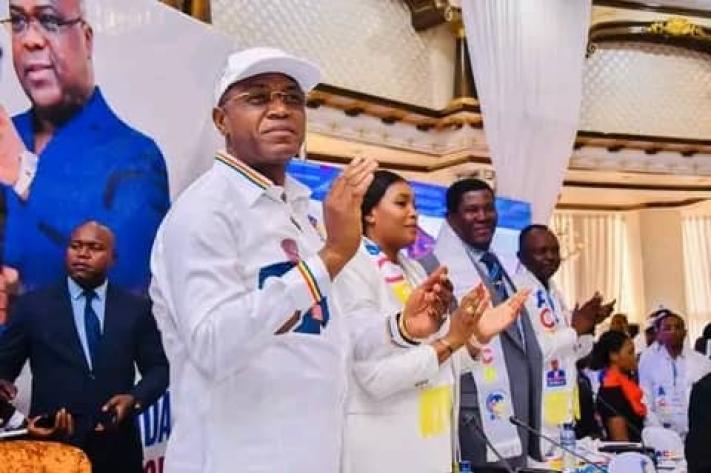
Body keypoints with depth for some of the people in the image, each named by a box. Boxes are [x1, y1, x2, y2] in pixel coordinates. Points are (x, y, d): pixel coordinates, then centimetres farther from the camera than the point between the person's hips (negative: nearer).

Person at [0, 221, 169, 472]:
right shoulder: (32, 305, 4)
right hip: (52, 444, -1)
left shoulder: (137, 308, 5)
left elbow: (158, 368, 7)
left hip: (117, 447, 1)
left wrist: (135, 398, -11)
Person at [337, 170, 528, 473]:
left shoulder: (414, 270, 10)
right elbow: (375, 376, -20)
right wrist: (449, 342, -21)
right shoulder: (352, 270, -14)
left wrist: (478, 335, -5)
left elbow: (442, 366, 8)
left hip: (431, 433, 7)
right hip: (382, 439, -7)